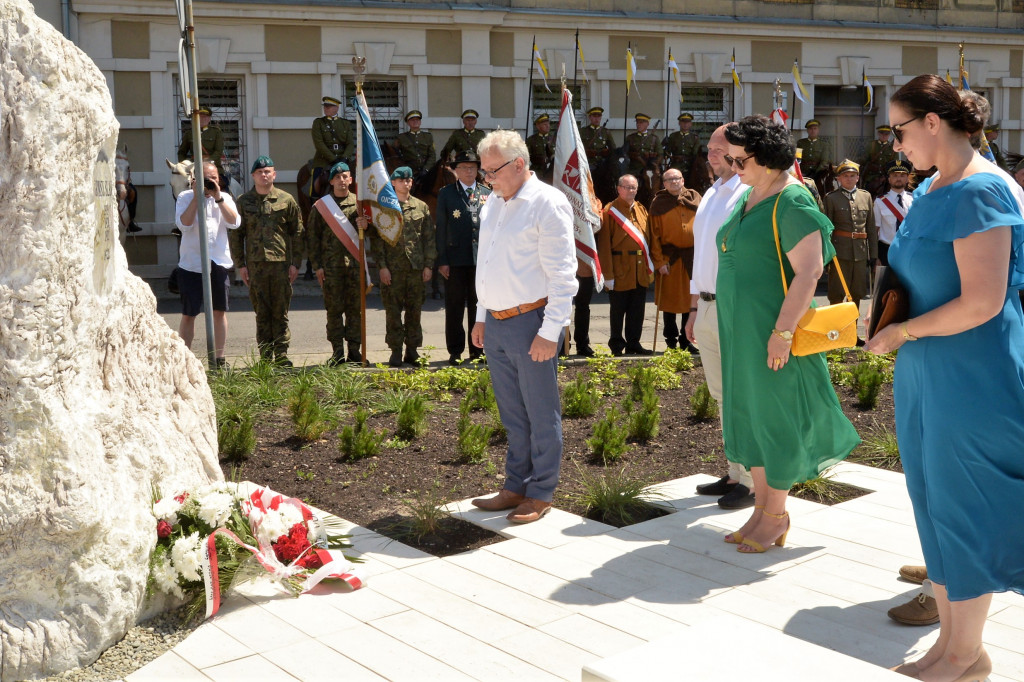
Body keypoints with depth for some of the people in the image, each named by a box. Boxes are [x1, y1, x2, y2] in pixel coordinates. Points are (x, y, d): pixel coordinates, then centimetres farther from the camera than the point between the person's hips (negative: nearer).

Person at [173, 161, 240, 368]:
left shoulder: (224, 198, 7)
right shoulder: (185, 198, 0)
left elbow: (234, 223, -9)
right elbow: (184, 224, -15)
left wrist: (218, 197, -14)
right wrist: (197, 196, -14)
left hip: (218, 263, 3)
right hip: (191, 263, -3)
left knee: (220, 311, 8)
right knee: (189, 314, 2)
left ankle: (219, 359, 17)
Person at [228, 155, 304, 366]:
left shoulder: (286, 200, 6)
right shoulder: (243, 202, 8)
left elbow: (297, 232, 6)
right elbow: (235, 234, 9)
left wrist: (295, 262, 0)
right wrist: (240, 264, 2)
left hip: (281, 262, -1)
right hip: (255, 264, 1)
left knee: (281, 310, 0)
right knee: (261, 311, 3)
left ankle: (281, 353, 6)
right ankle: (265, 353, 9)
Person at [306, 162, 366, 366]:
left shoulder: (359, 203, 10)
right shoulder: (320, 205, 6)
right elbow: (311, 236, 6)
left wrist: (366, 225, -17)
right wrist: (317, 265, -1)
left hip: (355, 264, 1)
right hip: (331, 266, -1)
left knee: (356, 308, 2)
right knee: (334, 309, 0)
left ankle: (354, 350, 9)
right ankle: (337, 351, 7)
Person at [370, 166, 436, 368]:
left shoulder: (422, 207, 10)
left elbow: (429, 238, 10)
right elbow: (377, 239, 2)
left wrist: (428, 265, 3)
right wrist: (382, 266, -6)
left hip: (417, 267, 2)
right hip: (392, 268, -2)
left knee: (415, 310, 6)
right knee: (393, 311, -1)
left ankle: (412, 350, 14)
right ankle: (396, 351, 6)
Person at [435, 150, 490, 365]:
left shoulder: (488, 194, 11)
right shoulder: (446, 194, 5)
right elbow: (441, 228, 1)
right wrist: (442, 260, -6)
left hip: (482, 259, 2)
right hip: (456, 260, -2)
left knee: (478, 307, 7)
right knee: (454, 308, 2)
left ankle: (477, 350, 16)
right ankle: (455, 352, 10)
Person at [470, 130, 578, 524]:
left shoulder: (547, 204, -11)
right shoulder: (493, 203, 13)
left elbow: (563, 276, -14)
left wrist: (550, 331, -17)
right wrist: (482, 316, 19)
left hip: (530, 324, -7)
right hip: (496, 325, 7)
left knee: (541, 415, 4)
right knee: (512, 415, 15)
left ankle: (541, 495, 15)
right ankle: (516, 487, 26)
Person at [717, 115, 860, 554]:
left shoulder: (792, 202, -16)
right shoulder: (749, 197, 12)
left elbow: (808, 271, -22)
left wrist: (782, 332, -24)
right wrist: (732, 323, 16)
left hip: (772, 331, -9)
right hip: (740, 328, 9)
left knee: (774, 416, 2)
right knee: (750, 415, 13)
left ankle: (776, 517, 15)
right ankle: (762, 507, 25)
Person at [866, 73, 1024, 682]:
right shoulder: (930, 191, 10)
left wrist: (903, 333, -14)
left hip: (972, 379, -9)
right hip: (926, 376, 9)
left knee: (961, 511, 3)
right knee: (934, 505, 14)